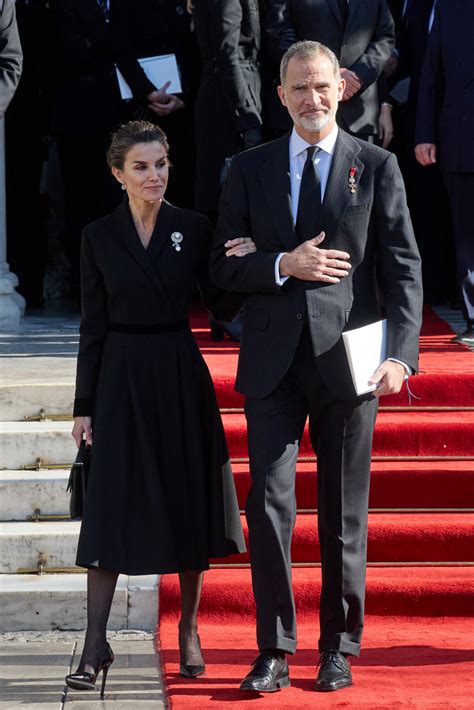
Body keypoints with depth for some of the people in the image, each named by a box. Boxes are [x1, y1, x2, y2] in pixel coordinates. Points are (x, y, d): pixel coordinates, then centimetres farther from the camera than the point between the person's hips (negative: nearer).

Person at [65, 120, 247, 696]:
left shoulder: (193, 229, 2)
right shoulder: (99, 237, 2)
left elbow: (222, 305, 1)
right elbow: (93, 326, 3)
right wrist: (84, 405, 1)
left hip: (180, 375, 1)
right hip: (121, 378, -1)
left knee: (189, 500, 5)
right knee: (110, 508, -5)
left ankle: (189, 633, 19)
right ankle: (95, 647, -3)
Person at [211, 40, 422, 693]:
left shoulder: (376, 167, 4)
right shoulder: (251, 169, 8)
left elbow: (403, 267, 0)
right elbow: (223, 265, 8)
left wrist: (402, 352, -12)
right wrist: (283, 266, -11)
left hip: (348, 357, -1)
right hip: (274, 360, 1)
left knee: (344, 514, 7)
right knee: (269, 504, -5)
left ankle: (339, 650, 18)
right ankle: (274, 651, 4)